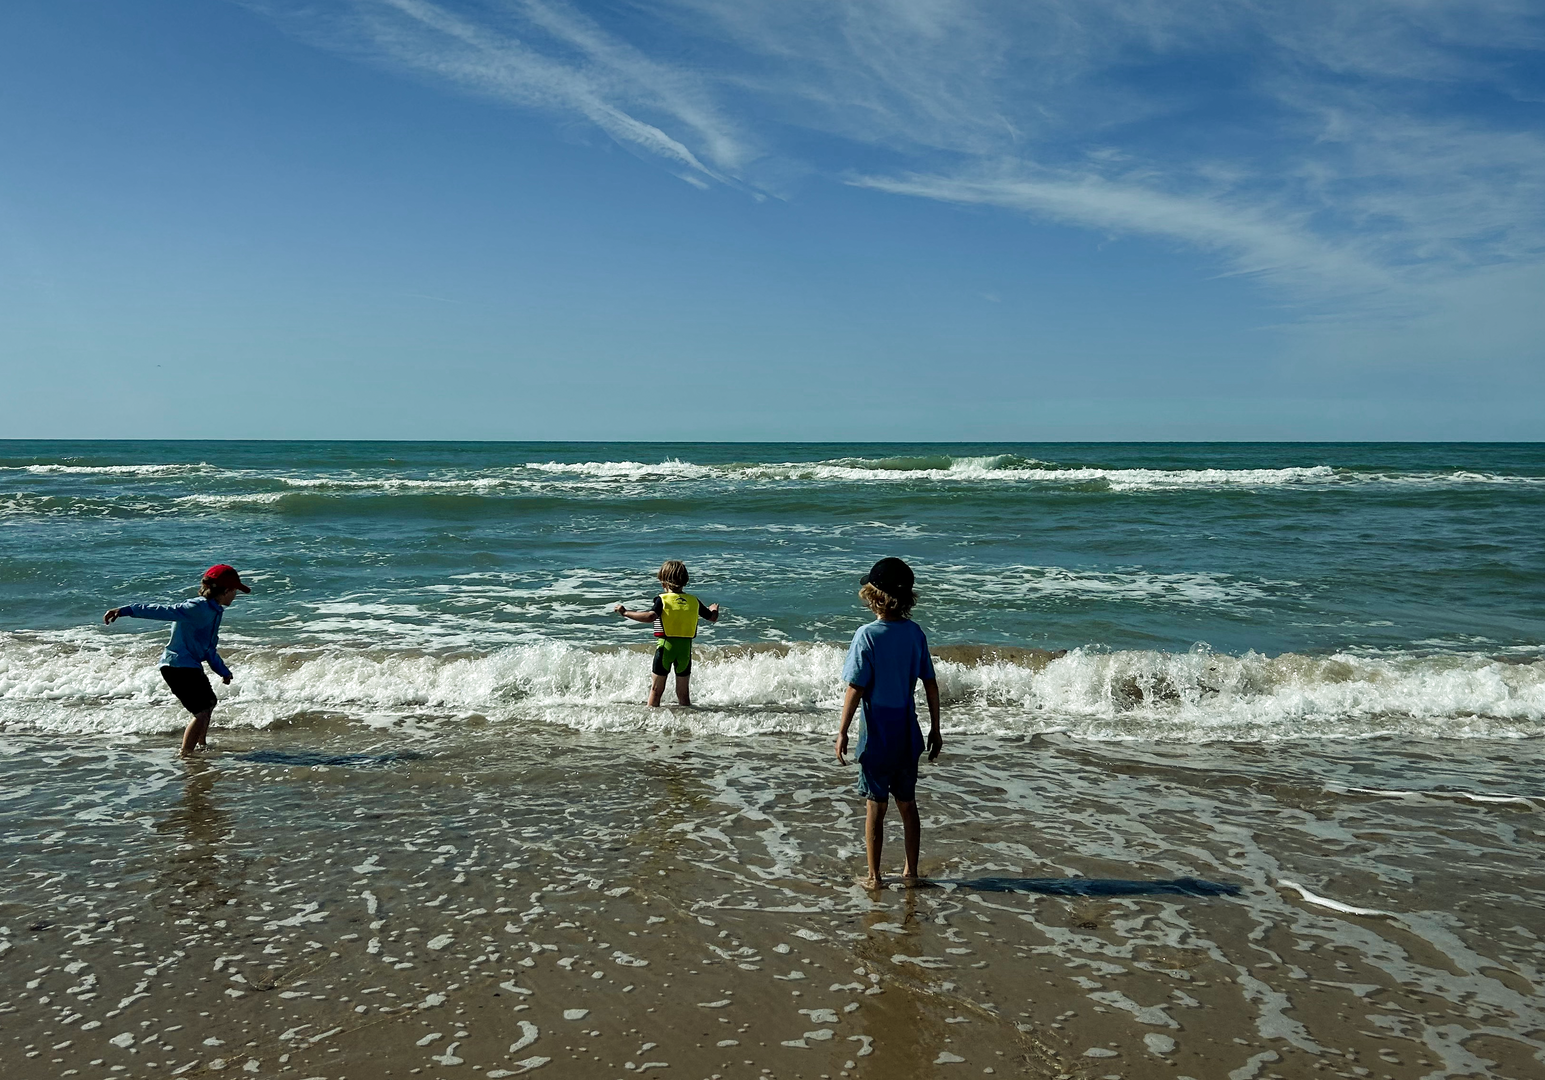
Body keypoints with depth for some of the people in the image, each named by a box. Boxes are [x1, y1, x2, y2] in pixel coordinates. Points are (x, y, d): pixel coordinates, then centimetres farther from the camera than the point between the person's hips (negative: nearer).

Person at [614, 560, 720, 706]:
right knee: (683, 691, 13)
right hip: (686, 646, 3)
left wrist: (625, 613, -17)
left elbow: (650, 616, -25)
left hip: (666, 646, -3)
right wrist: (714, 610, 37)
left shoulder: (663, 599, -8)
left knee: (657, 689, 7)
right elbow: (713, 618, 13)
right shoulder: (694, 601, 4)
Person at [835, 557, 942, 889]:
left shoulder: (867, 635, -16)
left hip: (877, 737, -4)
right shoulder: (915, 632, -1)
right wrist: (935, 729, 12)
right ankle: (911, 872, 24)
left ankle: (874, 876, 16)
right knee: (907, 804, 15)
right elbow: (931, 685, 3)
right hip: (908, 736, 4)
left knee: (875, 807, 7)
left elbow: (855, 689, -16)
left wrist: (842, 732, -7)